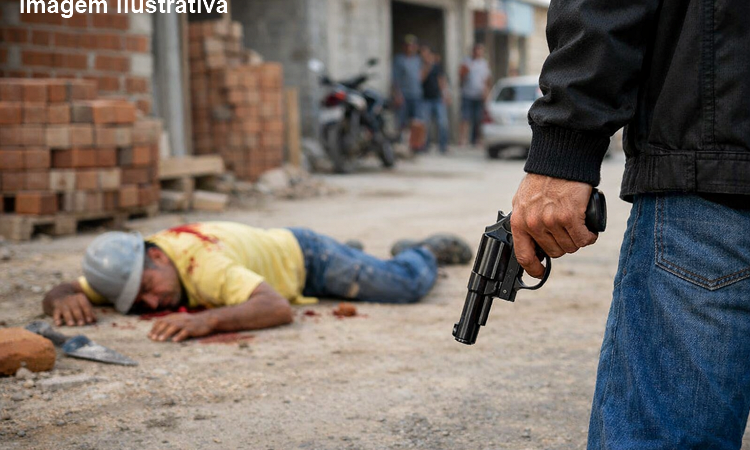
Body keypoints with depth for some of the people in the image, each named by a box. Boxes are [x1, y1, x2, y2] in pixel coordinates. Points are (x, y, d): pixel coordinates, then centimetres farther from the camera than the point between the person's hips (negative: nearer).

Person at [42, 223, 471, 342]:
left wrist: (209, 319, -72)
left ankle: (427, 250, 34)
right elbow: (56, 295, -22)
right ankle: (352, 252, 68)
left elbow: (278, 307, -60)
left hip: (303, 255, -6)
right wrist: (67, 298, -46)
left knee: (410, 284, 2)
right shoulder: (129, 267, -28)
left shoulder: (203, 266, -47)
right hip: (269, 244, 6)